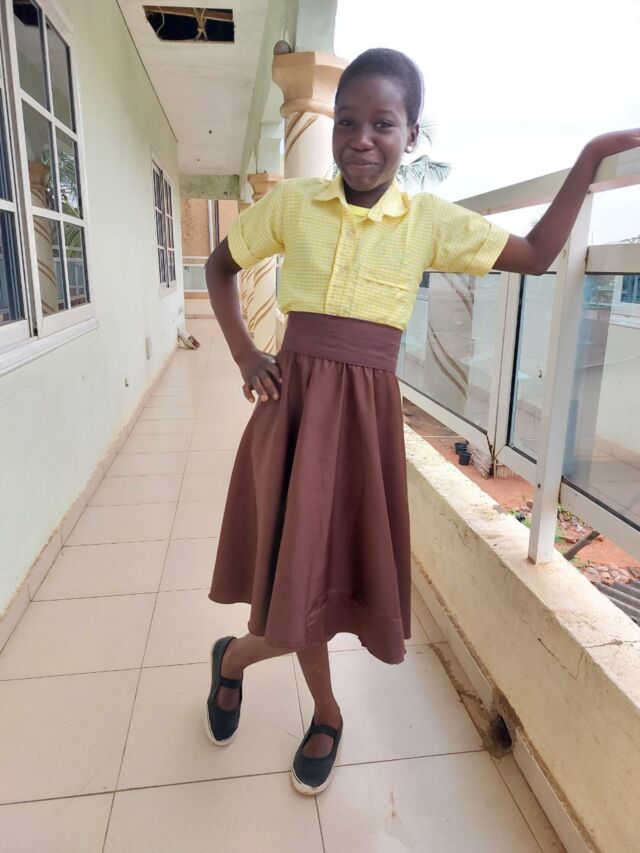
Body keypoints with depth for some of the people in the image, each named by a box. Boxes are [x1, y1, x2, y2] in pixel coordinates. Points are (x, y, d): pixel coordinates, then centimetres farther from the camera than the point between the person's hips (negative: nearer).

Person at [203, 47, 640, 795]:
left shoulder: (430, 221, 4)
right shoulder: (291, 202, 2)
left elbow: (536, 255, 8)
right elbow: (219, 266, 14)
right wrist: (244, 355, 2)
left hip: (366, 415, 1)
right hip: (293, 405, -1)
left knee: (322, 576, 8)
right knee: (301, 580, 5)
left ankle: (231, 659, 41)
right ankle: (326, 714, 36)